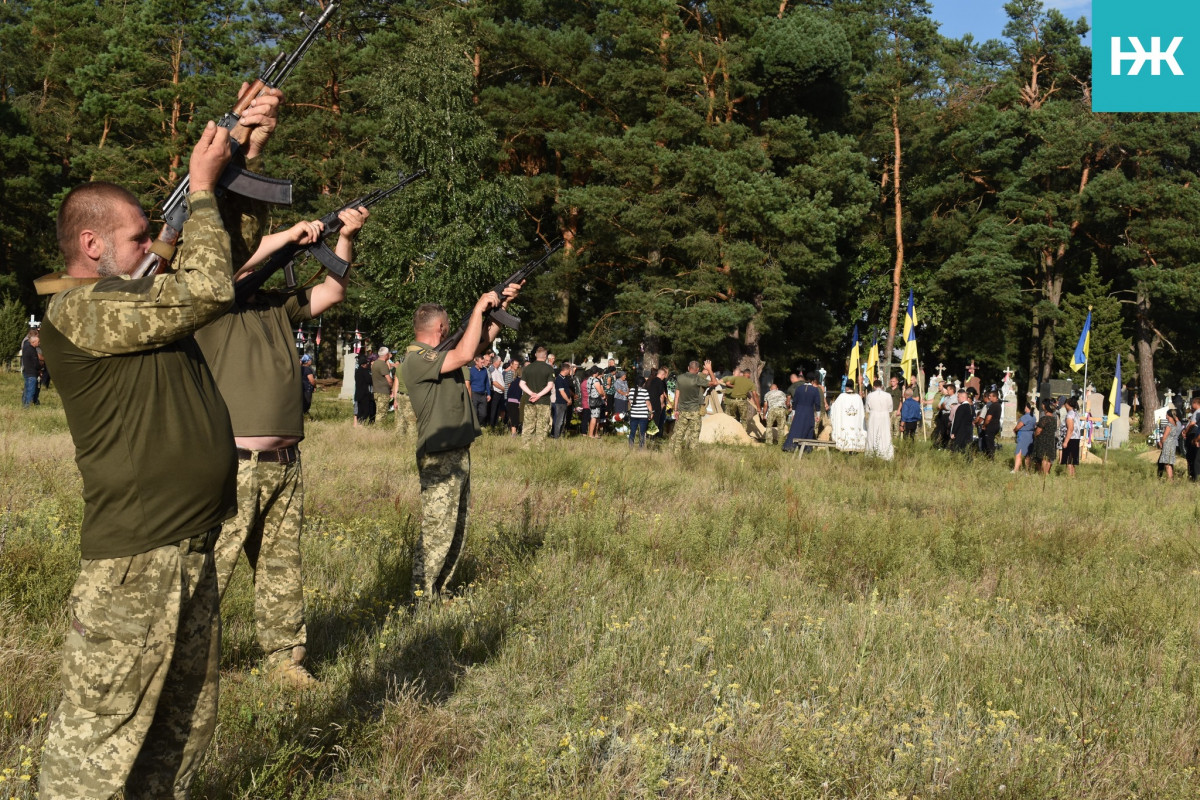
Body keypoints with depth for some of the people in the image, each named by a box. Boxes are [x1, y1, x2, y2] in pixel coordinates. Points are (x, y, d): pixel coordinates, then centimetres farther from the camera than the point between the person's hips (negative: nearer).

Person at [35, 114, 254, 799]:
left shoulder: (142, 301, 15)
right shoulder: (78, 311, -13)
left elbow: (213, 254, 23)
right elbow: (208, 290, -18)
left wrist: (243, 150, 13)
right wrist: (201, 187, -6)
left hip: (192, 550, 9)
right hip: (134, 561, -9)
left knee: (186, 723, 18)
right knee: (100, 733, -1)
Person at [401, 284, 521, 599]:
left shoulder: (440, 354, 15)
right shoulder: (416, 359, -15)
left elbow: (482, 342, 24)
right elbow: (465, 354, -26)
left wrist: (502, 304, 14)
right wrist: (479, 308, -16)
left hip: (459, 454, 10)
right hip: (439, 458, -10)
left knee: (456, 531, 13)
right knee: (436, 532, -8)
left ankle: (439, 591, 21)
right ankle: (420, 596, -2)